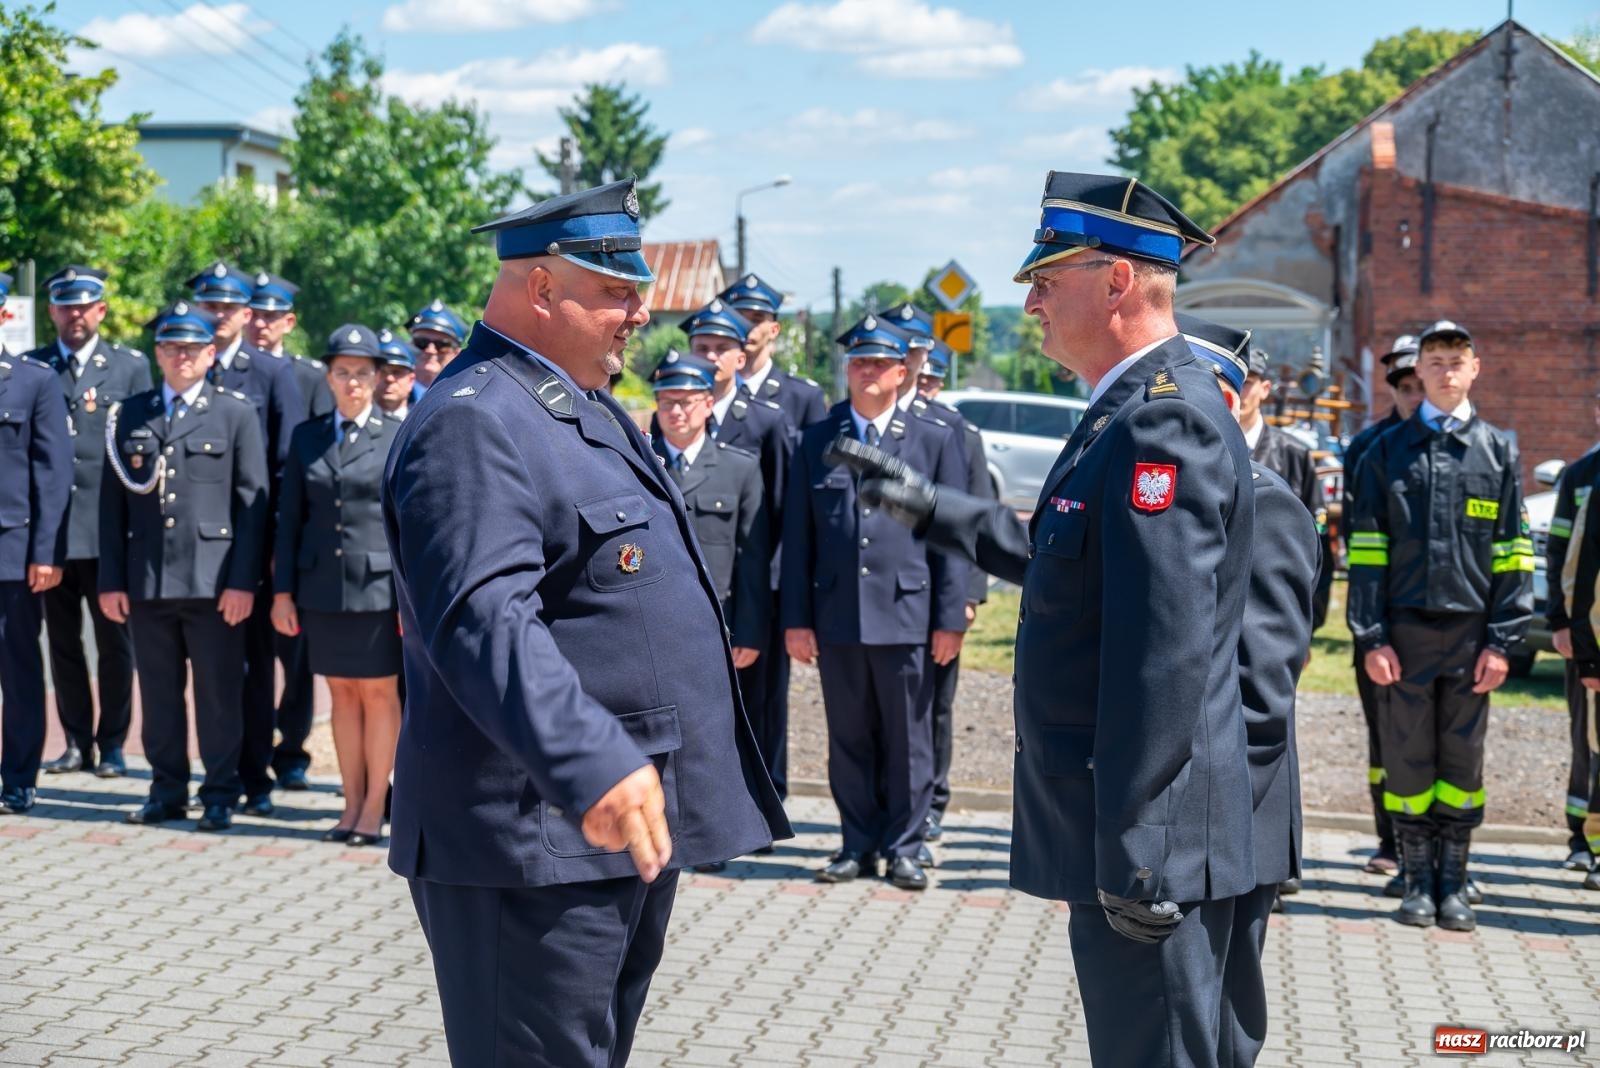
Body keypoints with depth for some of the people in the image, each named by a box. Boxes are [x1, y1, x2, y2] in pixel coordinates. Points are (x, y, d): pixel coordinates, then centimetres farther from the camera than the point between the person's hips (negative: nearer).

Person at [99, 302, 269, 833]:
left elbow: (253, 503, -1)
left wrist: (242, 580, -8)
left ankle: (220, 794, 11)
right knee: (158, 691, 9)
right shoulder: (129, 415, 12)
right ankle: (168, 789, 19)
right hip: (146, 581, 3)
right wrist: (111, 579, 3)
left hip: (212, 581, -3)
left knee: (218, 693, 1)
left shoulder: (237, 413, 4)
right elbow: (113, 502, 10)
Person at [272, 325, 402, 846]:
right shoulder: (307, 437, 10)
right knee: (343, 694, 9)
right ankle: (352, 803, 17)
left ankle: (374, 807, 10)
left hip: (378, 586, -3)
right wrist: (282, 591, 5)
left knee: (379, 694, 2)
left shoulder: (399, 437, 0)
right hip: (321, 587, 3)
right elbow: (290, 517, 10)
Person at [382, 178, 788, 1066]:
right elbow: (484, 621, -31)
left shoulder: (584, 408, 16)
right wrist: (590, 765, -41)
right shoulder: (474, 422, -18)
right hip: (538, 840, -10)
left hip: (632, 824, 10)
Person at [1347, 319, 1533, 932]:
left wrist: (1501, 641, -3)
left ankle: (1452, 884, 15)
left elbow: (1513, 555, 5)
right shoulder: (1388, 452, 6)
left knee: (1462, 762, 6)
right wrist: (1371, 638, -5)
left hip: (1471, 633, 1)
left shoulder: (1498, 452, 8)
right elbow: (1367, 550, 3)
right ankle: (1417, 881, 14)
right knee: (1407, 761, 4)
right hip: (1405, 630, 0)